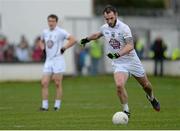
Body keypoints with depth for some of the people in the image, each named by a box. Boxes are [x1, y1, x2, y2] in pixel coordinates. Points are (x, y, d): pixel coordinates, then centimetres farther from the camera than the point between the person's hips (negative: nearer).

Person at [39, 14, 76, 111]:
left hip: (58, 60, -6)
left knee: (58, 84, -2)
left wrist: (64, 48, -15)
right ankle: (44, 106, -1)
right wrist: (43, 48, 13)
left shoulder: (60, 32, -8)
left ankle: (57, 105, 6)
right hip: (48, 60, 6)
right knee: (44, 83, -3)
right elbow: (41, 41, 32)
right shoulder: (45, 32, 12)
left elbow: (73, 40, -13)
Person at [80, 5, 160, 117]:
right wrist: (87, 39, 31)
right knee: (119, 85, -23)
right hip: (118, 63, 2)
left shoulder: (124, 28, -21)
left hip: (132, 60, -2)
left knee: (145, 84, 15)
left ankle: (151, 98, 49)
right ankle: (126, 111, -8)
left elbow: (130, 46, -31)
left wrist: (118, 54, -43)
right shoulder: (105, 28, -3)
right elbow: (98, 34, 24)